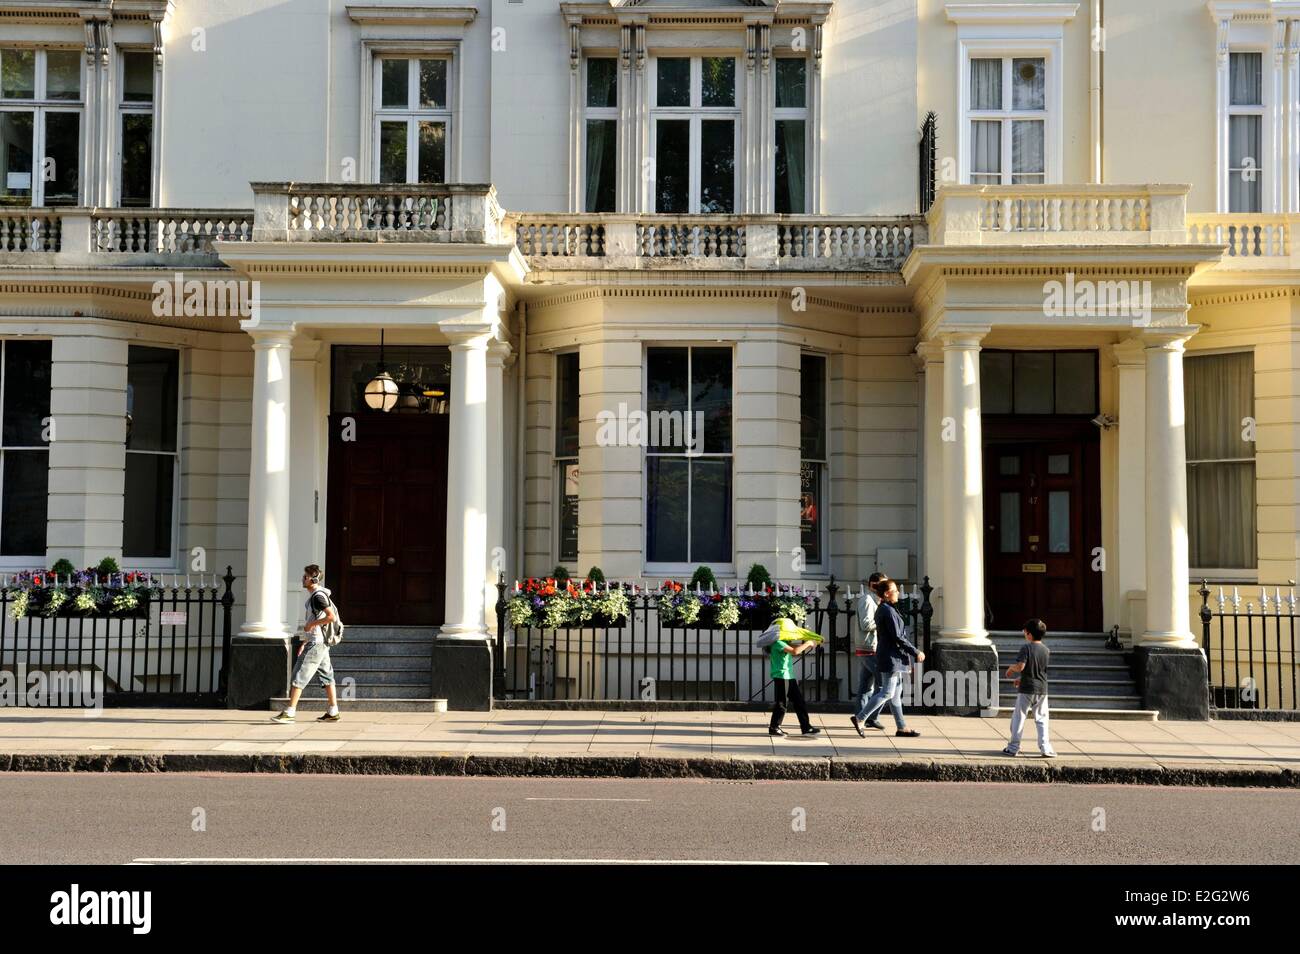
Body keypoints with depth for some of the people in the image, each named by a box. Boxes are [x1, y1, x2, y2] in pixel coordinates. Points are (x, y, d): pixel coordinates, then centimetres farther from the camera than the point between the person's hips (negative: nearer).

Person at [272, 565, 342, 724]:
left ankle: (290, 712, -9)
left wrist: (311, 624, -18)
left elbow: (332, 617, -25)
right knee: (327, 676, 11)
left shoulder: (318, 596, -15)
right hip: (319, 642, 10)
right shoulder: (313, 595, 16)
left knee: (299, 675, -9)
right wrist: (304, 643, 23)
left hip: (316, 643, -10)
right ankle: (333, 713, 14)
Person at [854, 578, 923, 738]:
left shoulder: (881, 610, 13)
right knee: (887, 693, -6)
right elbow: (898, 637, -20)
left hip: (887, 655, 10)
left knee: (896, 693, 11)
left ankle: (901, 727, 14)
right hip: (891, 657, -10)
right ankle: (860, 718, -3)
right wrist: (916, 652, -13)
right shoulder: (888, 611, -17)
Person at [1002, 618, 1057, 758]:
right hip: (1042, 689, 4)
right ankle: (1045, 748, 4)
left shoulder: (1026, 648, -12)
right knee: (1041, 720, 10)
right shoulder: (1046, 650, 6)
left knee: (1018, 718, 6)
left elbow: (1020, 666, -23)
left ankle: (1013, 747, 9)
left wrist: (1011, 667, -1)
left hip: (1026, 689, -4)